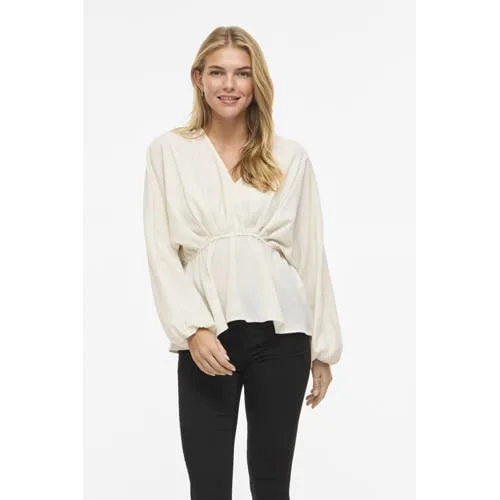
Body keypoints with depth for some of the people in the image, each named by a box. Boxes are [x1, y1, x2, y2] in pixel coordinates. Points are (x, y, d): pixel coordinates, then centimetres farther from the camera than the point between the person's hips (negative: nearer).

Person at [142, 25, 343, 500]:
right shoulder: (168, 151, 5)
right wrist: (193, 329, -11)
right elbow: (161, 252, 1)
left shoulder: (289, 156, 7)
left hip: (280, 333, 1)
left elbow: (311, 254, 8)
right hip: (206, 338, -1)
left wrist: (323, 346, 9)